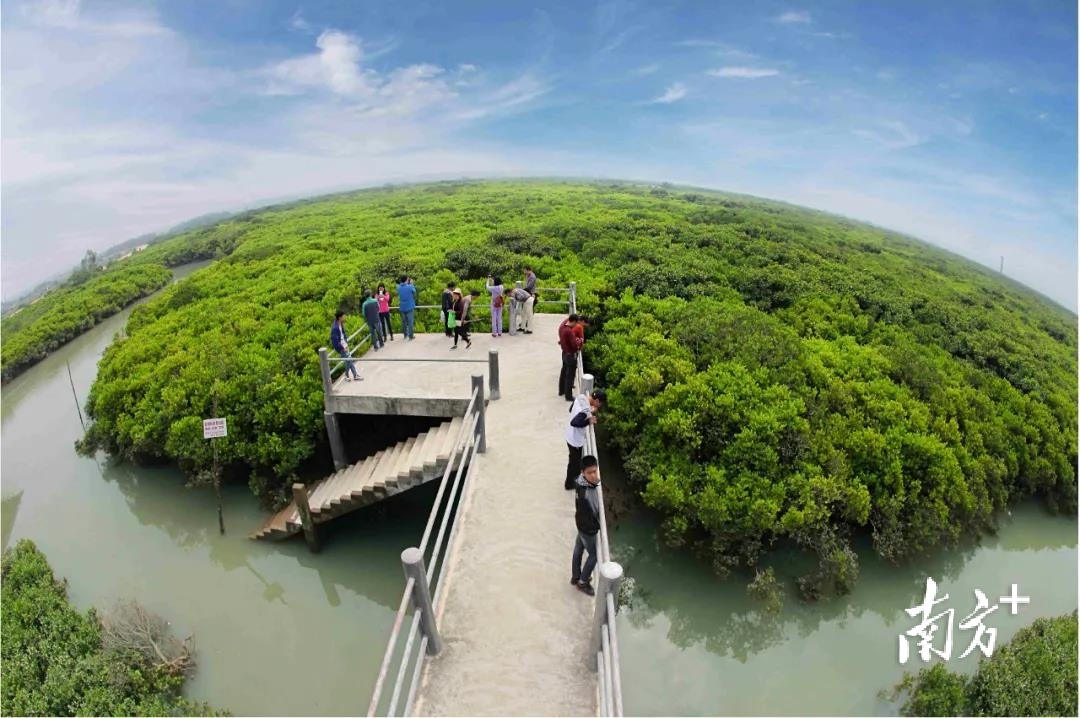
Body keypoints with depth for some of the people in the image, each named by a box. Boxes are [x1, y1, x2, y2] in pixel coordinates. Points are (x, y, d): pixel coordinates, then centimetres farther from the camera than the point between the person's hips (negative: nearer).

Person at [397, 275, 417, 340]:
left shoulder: (399, 287, -1)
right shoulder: (409, 287, -16)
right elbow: (414, 291, 3)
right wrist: (411, 283, 13)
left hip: (402, 307, 5)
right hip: (410, 307, -5)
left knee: (404, 321, 14)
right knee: (410, 321, 0)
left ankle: (405, 334, 23)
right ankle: (411, 335, 2)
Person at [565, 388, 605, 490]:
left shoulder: (580, 397, -9)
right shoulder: (586, 409, -35)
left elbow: (571, 409, 8)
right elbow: (574, 422, -41)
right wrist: (589, 421, -29)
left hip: (571, 435, 8)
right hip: (576, 440, -8)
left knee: (574, 460, 30)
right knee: (575, 462, 17)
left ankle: (573, 478, 52)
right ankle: (569, 484, 38)